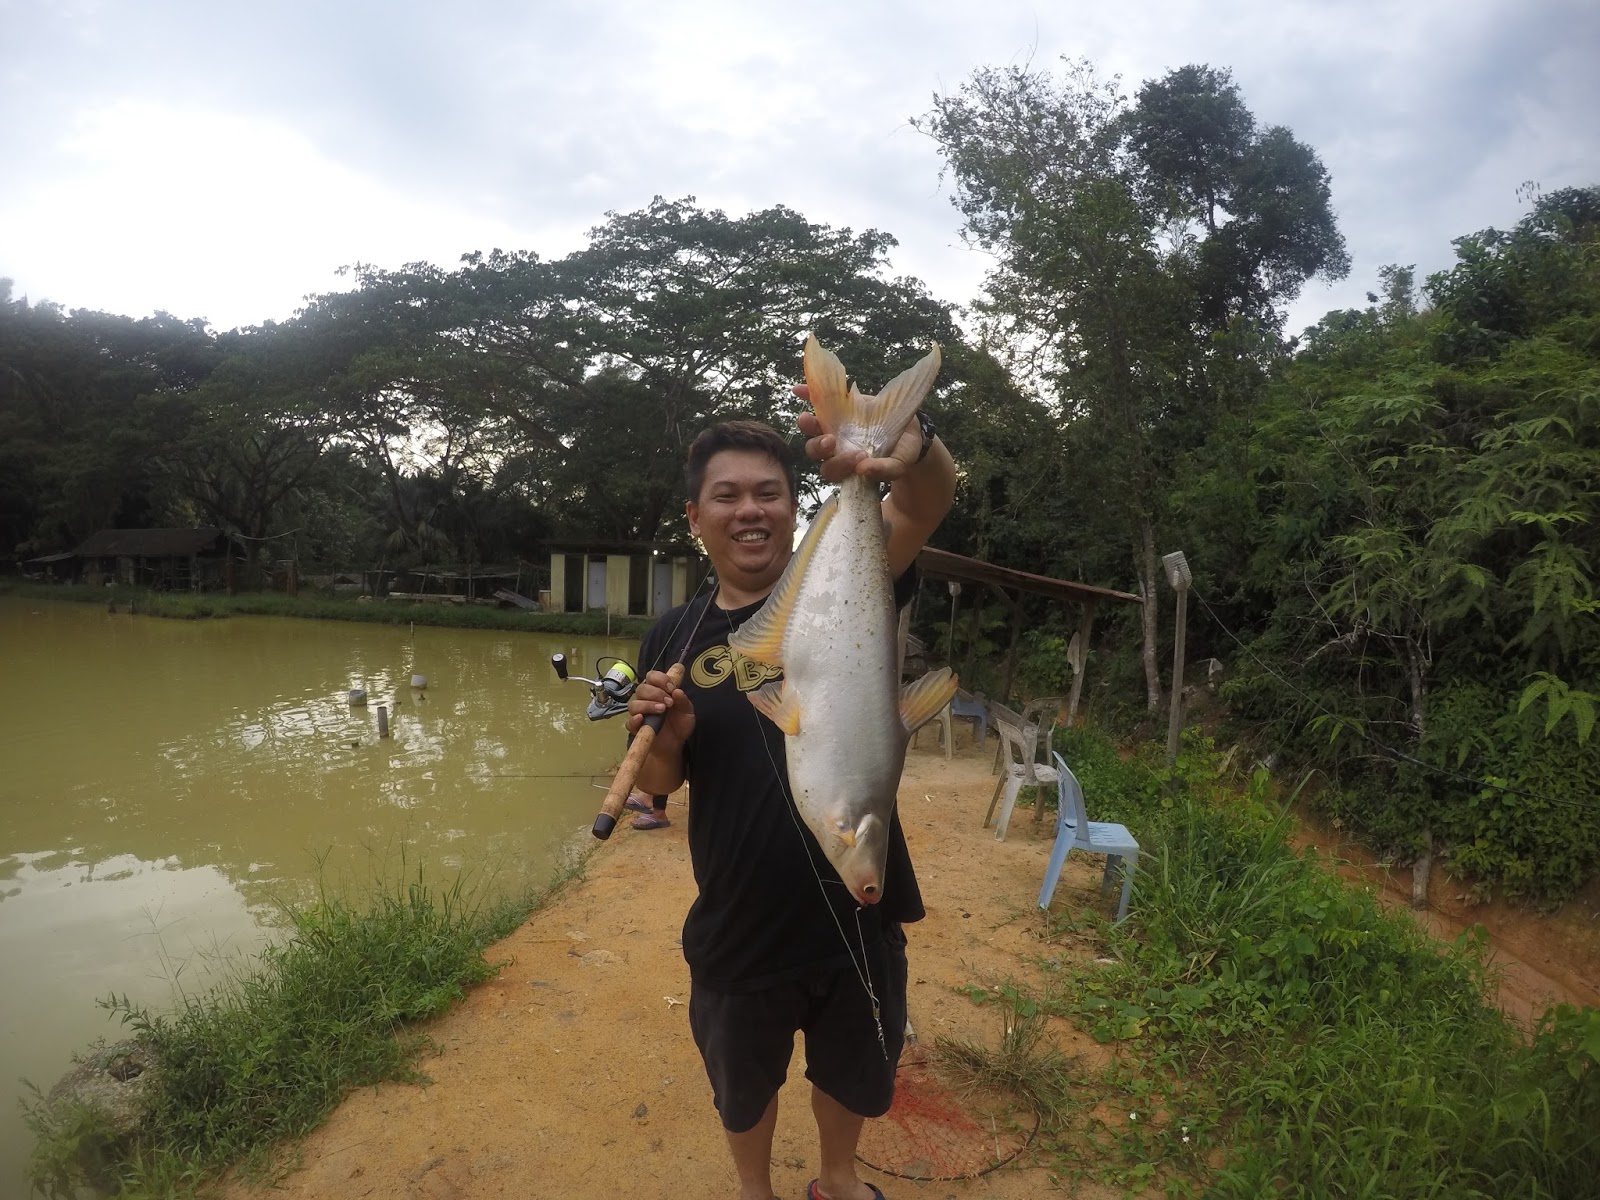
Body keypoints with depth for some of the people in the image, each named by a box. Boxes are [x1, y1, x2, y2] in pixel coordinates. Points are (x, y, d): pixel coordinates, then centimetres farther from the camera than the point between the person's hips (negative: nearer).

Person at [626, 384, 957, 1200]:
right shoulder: (673, 638, -5)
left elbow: (932, 501, -29)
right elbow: (659, 786, 4)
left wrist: (907, 448, -53)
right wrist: (664, 740, -20)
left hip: (856, 915, 0)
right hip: (739, 932, 1)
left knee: (853, 1076, 27)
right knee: (743, 1088, 26)